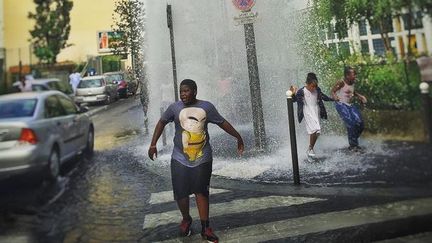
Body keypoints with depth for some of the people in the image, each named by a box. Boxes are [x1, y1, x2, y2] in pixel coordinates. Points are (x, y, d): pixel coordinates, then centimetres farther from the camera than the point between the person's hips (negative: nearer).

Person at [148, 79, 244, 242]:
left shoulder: (207, 107, -4)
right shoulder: (174, 107, -4)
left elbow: (222, 122, 7)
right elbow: (162, 122, 8)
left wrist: (238, 137, 10)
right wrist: (153, 144, 3)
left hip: (202, 158, 0)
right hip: (180, 159, 0)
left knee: (201, 192, 5)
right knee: (180, 193, 3)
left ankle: (205, 228, 15)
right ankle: (186, 220, 30)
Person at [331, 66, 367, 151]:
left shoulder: (353, 83, 7)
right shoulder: (341, 82, -14)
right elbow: (333, 91, -10)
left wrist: (360, 96, 15)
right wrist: (335, 97, -31)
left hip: (350, 105, 7)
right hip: (341, 104, -7)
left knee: (360, 124, -1)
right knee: (351, 123, -19)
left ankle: (353, 142, 18)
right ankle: (353, 145, -4)